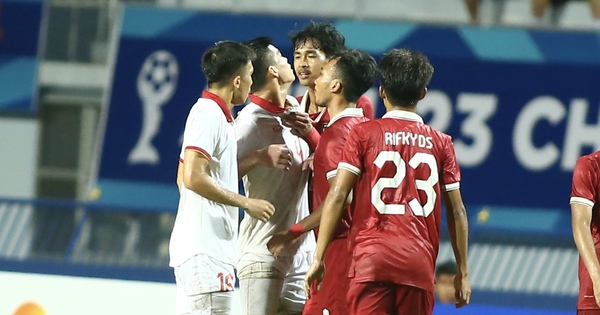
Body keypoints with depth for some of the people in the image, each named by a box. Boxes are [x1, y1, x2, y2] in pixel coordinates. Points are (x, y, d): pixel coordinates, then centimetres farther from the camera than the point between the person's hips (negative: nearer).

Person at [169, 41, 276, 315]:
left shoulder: (211, 113, 18)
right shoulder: (209, 114, -12)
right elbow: (193, 177, -21)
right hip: (206, 251, -10)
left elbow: (183, 178, 25)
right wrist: (246, 203, -15)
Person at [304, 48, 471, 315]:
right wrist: (462, 272, 17)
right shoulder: (440, 143, 10)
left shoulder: (363, 134, 4)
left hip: (371, 258, -2)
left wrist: (318, 257, -2)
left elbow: (336, 196, -4)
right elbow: (456, 212, 10)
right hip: (420, 263, 2)